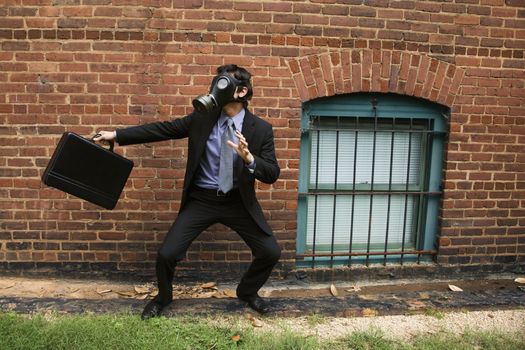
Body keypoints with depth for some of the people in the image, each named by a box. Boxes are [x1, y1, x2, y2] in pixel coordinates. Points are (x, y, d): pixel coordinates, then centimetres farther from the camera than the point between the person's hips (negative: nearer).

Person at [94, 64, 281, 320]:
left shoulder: (261, 129, -8)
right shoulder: (202, 117, -4)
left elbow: (272, 174, -10)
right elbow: (164, 129, -1)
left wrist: (249, 158, -31)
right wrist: (117, 135, -4)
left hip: (238, 202, 0)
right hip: (201, 200, 0)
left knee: (271, 252, -3)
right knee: (167, 254, -5)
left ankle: (247, 292, 30)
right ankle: (163, 297, 30)